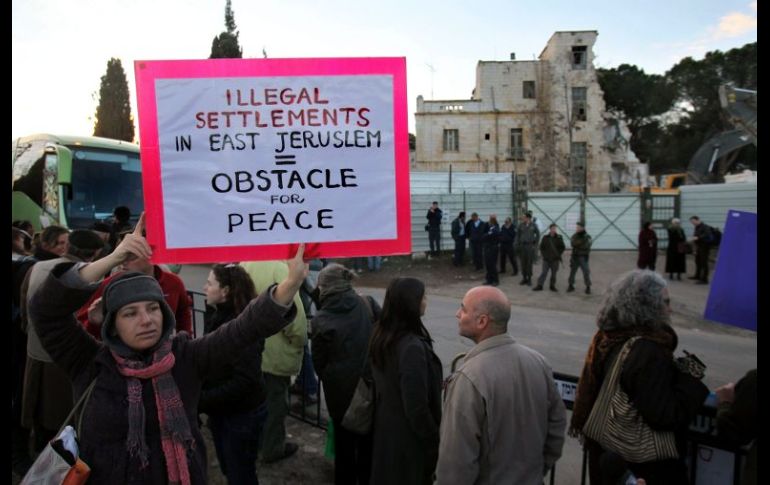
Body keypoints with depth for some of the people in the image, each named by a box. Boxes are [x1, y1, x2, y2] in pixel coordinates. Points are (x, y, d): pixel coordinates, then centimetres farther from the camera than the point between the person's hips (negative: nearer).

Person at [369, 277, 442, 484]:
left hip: (385, 426, 8)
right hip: (408, 435, -7)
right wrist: (433, 440, -13)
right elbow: (417, 406, -26)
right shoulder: (412, 347, -31)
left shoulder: (380, 335, -5)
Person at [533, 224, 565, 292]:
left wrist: (558, 254, -2)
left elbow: (562, 247, 7)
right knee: (544, 272, -2)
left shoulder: (559, 238, 0)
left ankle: (552, 286, 17)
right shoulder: (545, 237, 1)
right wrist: (544, 255, -1)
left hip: (555, 259, 1)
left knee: (554, 273, 6)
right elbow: (541, 247, 7)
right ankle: (539, 285, 1)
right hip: (546, 259, -1)